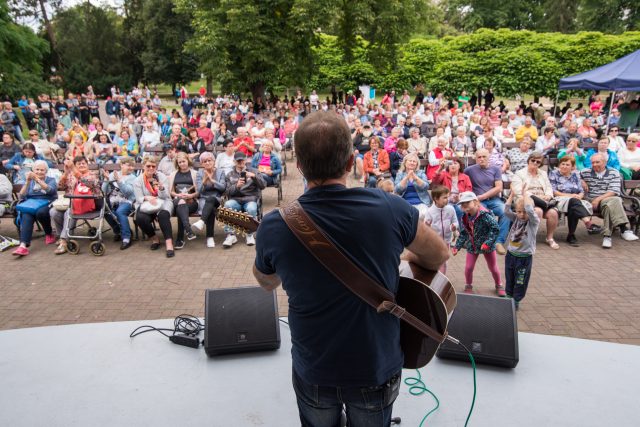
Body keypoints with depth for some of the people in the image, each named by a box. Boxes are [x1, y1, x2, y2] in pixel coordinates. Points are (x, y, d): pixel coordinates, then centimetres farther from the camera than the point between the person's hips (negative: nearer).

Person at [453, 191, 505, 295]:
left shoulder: (485, 215, -26)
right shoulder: (465, 218, -7)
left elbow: (495, 229, -26)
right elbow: (463, 234, 2)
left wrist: (488, 243, -30)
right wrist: (457, 246, -4)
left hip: (487, 246, -4)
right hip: (472, 246, 4)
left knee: (493, 268, 13)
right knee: (468, 267, 5)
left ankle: (499, 285, 39)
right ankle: (468, 286, 31)